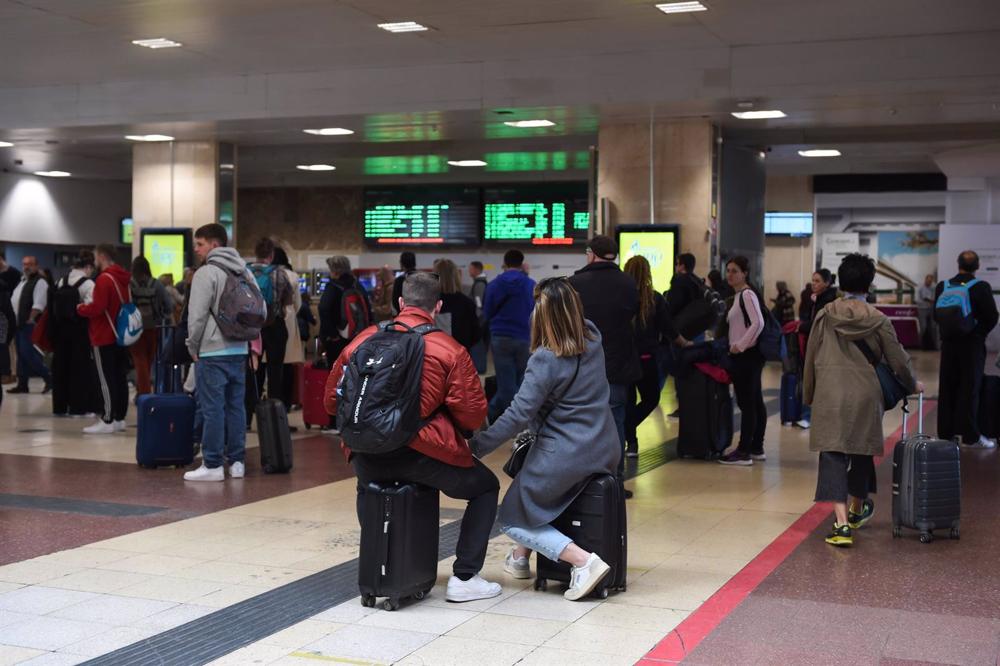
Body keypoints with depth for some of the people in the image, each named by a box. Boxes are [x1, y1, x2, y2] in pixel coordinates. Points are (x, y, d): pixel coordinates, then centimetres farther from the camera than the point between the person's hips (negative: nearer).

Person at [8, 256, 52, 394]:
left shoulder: (40, 282, -12)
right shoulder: (22, 280, 18)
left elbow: (38, 304, -20)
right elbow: (14, 300, 24)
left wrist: (30, 320, -20)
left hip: (29, 324, -9)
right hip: (19, 324, 9)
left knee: (28, 353, -14)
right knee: (21, 355, 10)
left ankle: (48, 379, -5)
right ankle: (22, 384, 14)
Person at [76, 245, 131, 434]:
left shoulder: (104, 279, -15)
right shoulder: (123, 278, 12)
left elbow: (97, 308, -22)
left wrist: (81, 308, -3)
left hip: (104, 338, -9)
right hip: (120, 336, 9)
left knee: (105, 379, -6)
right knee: (120, 378, 9)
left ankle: (107, 421, -5)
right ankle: (119, 418, 14)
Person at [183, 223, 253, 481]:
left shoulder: (206, 273, -10)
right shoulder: (244, 272, 13)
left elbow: (197, 316, -13)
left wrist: (193, 347, -2)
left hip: (212, 353, -7)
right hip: (239, 351, 7)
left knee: (212, 408, -3)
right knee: (236, 406, 11)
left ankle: (212, 465, 0)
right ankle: (237, 461, 15)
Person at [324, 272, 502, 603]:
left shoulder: (363, 340, 8)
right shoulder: (449, 349, -2)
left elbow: (332, 402, 14)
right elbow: (473, 416, -4)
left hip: (366, 458, 4)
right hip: (421, 453, -4)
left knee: (366, 488, 39)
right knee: (486, 487, 20)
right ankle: (464, 578, 14)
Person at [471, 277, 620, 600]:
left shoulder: (546, 359, -19)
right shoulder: (593, 339, 0)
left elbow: (518, 416, -21)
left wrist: (476, 446, -16)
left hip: (567, 456, -8)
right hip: (606, 451, 8)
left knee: (511, 519, 10)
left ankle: (583, 561, -10)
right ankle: (521, 555, 32)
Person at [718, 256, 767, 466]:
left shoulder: (747, 295, -12)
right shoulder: (739, 295, 17)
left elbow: (758, 323, -22)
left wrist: (740, 346, -22)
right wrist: (736, 346, 15)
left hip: (746, 355, -10)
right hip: (747, 356, 10)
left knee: (747, 403, -8)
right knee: (755, 402, 13)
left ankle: (744, 452, -6)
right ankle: (756, 449, 20)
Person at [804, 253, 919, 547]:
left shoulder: (825, 316, 0)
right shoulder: (878, 320, -1)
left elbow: (811, 358, 6)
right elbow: (898, 360, 5)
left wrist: (809, 394, 18)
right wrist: (912, 385, 25)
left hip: (830, 395, -1)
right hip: (865, 394, 1)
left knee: (833, 454, -3)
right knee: (862, 452, 18)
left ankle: (842, 523, -15)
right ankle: (857, 511, 37)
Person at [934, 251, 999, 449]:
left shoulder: (943, 287, 0)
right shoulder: (981, 287, -11)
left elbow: (936, 314, 2)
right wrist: (981, 332, 6)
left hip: (949, 343, 4)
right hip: (972, 343, -4)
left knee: (947, 388, 10)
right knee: (970, 389, 0)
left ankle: (946, 432, 15)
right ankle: (970, 436, 0)